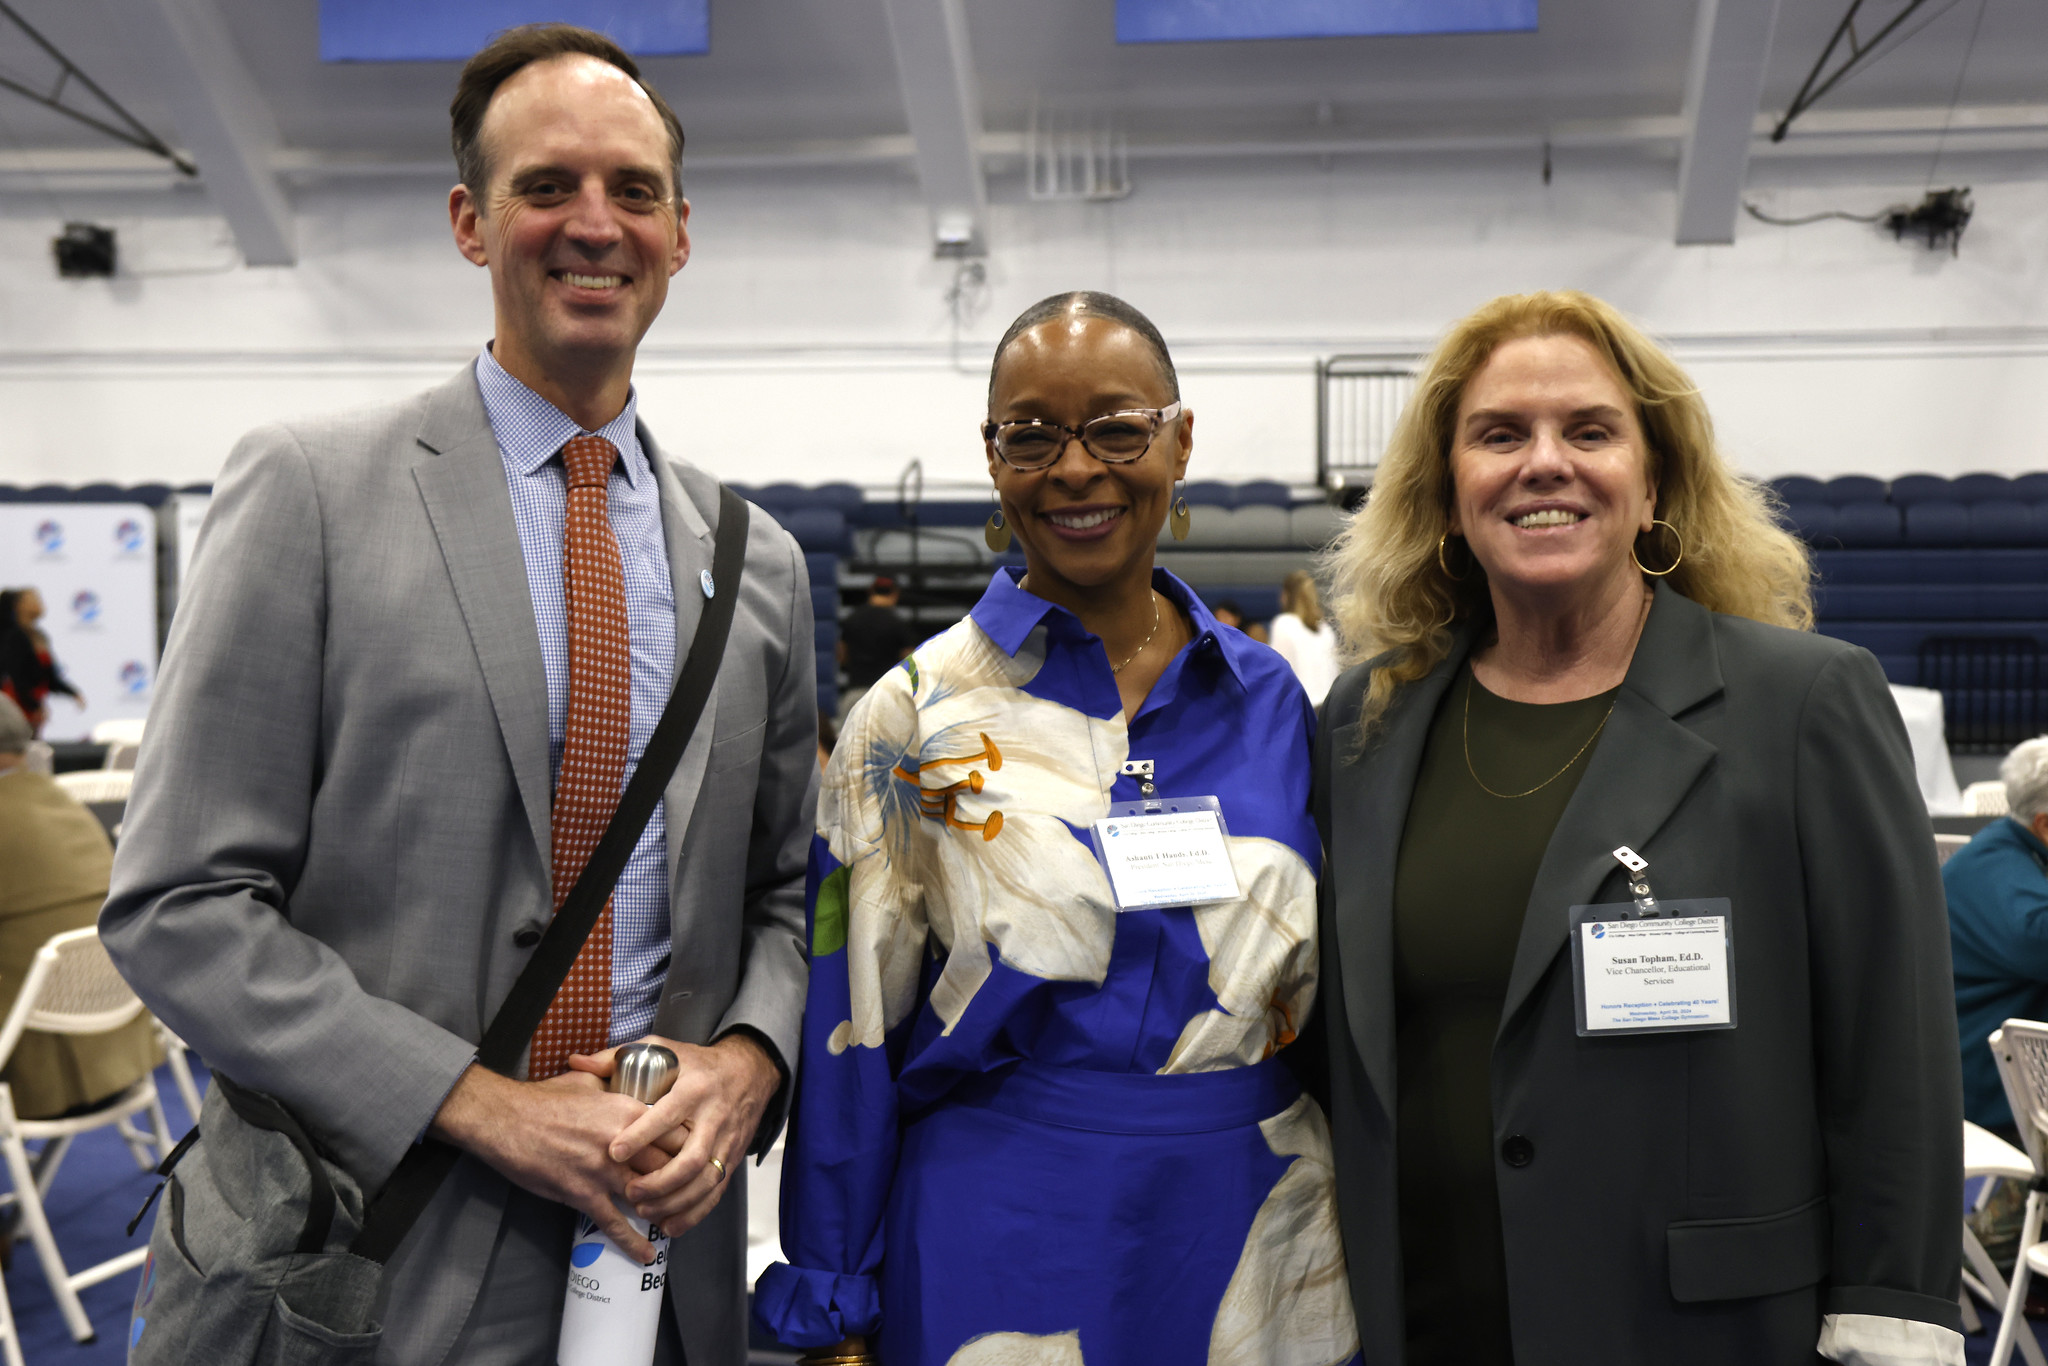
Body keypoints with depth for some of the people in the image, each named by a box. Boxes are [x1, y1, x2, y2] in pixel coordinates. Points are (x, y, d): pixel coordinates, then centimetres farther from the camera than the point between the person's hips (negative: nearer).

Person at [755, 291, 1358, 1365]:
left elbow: (1320, 987, 10)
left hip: (1258, 1232, 3)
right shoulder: (917, 713, -8)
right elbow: (852, 1029, -5)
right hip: (1001, 1239, -3)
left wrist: (1357, 1224, 10)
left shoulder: (1270, 699, 1)